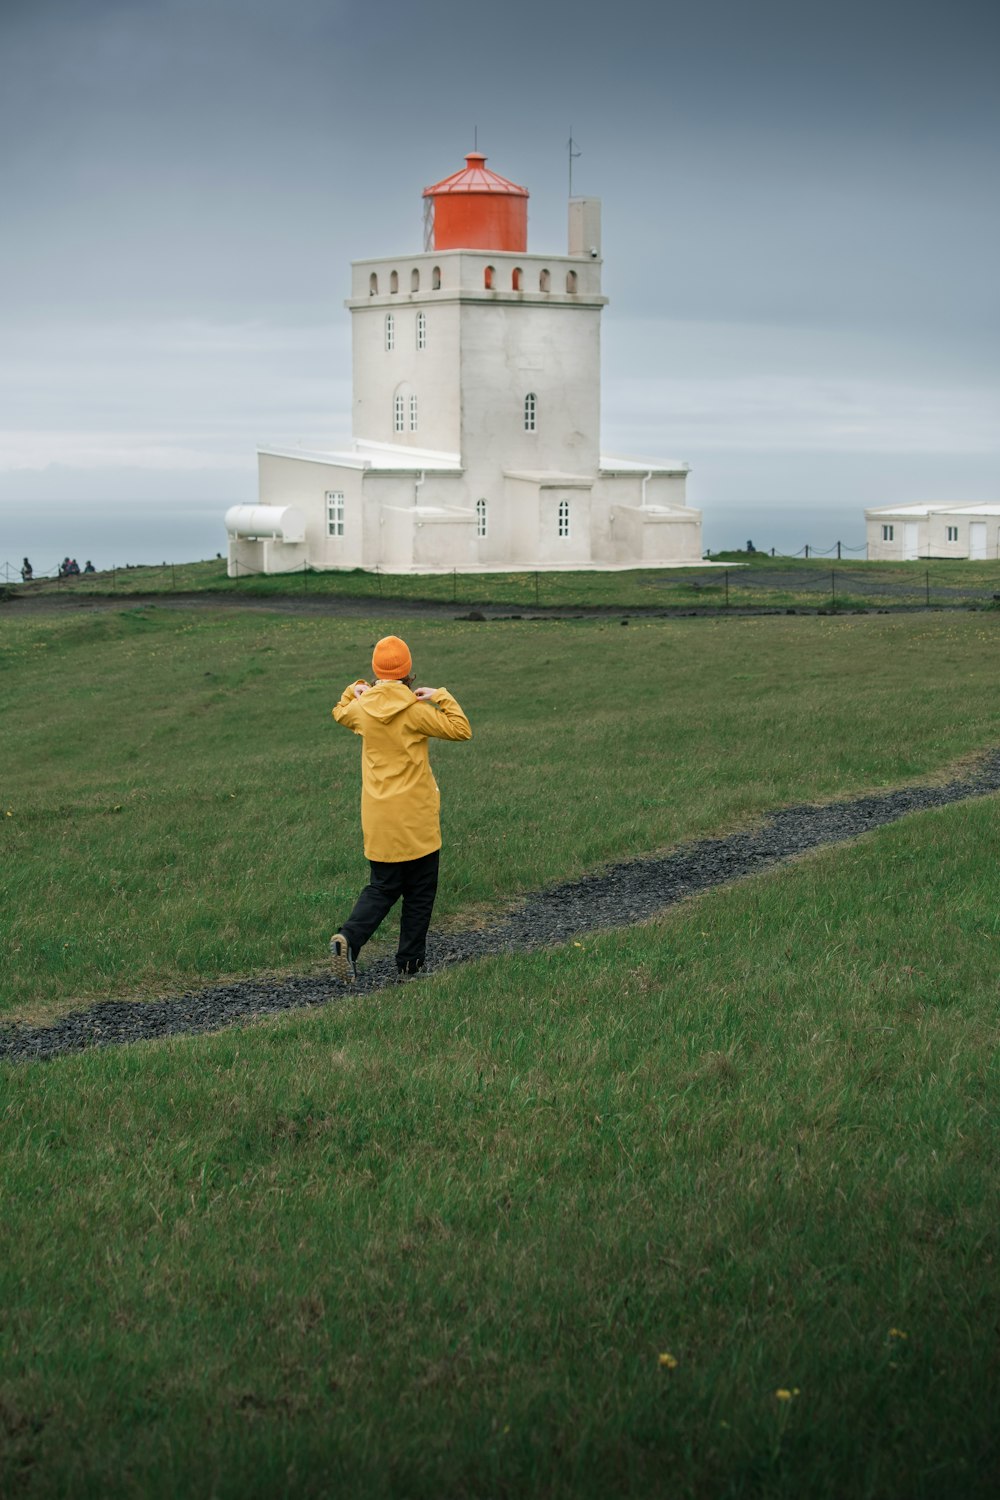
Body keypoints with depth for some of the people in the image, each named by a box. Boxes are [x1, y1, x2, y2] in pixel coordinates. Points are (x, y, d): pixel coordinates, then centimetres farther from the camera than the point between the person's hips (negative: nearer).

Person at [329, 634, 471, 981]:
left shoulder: (362, 708, 0)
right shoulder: (415, 711, -15)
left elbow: (341, 713, 24)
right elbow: (461, 730, -11)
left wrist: (354, 690, 27)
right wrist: (442, 697, -6)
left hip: (378, 820, 5)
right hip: (415, 819, -5)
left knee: (382, 887, 13)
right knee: (419, 893, 9)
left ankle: (348, 939, -11)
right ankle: (410, 963, 11)